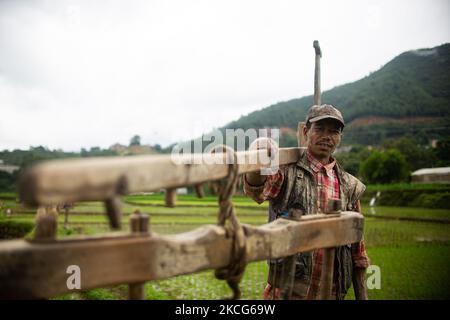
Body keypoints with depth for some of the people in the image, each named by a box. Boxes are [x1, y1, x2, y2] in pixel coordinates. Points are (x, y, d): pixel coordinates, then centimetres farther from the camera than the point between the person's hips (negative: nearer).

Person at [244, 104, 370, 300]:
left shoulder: (350, 186, 9)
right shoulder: (287, 170, -4)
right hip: (288, 288, -4)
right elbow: (257, 190, -27)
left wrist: (362, 294, 13)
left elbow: (357, 248, 13)